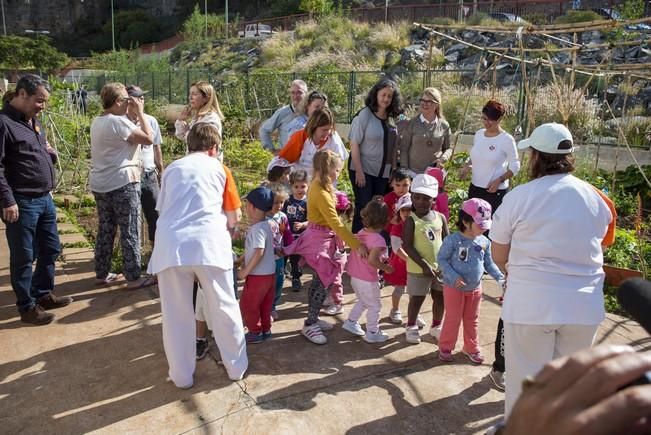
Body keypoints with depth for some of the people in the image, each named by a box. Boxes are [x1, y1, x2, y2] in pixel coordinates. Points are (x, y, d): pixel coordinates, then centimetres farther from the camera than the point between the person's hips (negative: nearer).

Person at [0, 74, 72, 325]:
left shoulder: (34, 120, 14)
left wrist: (51, 154, 4)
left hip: (45, 199, 9)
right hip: (22, 203, -9)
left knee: (50, 249, 17)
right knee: (23, 257, 3)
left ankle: (43, 294, 33)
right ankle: (27, 307, 16)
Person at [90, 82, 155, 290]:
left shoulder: (97, 122, 12)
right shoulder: (118, 121, -16)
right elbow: (148, 138, -17)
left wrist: (134, 114, 13)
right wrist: (139, 112, -7)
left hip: (100, 184, 9)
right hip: (122, 184, -9)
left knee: (105, 229, 16)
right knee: (130, 232, -1)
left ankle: (102, 273, 24)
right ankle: (134, 277, 4)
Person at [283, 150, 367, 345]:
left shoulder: (317, 186, 6)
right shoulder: (321, 193, -24)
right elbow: (336, 224, -27)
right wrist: (357, 244, -26)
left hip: (320, 237, 10)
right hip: (319, 240, -10)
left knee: (319, 280, 17)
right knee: (324, 282, -3)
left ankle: (312, 318, 29)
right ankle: (309, 325, 7)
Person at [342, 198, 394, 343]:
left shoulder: (361, 233, 1)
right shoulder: (378, 239, -23)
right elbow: (372, 260, -30)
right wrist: (386, 268, -15)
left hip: (355, 276, 8)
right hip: (368, 279, -8)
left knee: (363, 301, 29)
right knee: (375, 306, 11)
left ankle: (351, 322, 35)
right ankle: (372, 333, 22)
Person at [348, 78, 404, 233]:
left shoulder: (393, 118, 5)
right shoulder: (365, 114, -8)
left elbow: (393, 148, 10)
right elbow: (354, 144, -11)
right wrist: (359, 171, -15)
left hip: (383, 173, 5)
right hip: (363, 170, -5)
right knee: (363, 208, -2)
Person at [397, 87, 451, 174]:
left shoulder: (444, 126, 4)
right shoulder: (411, 124, -2)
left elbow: (448, 148, 14)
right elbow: (404, 149, 0)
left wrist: (443, 159, -7)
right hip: (413, 174, -2)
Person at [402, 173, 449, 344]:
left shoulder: (440, 217, -1)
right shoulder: (411, 220, -14)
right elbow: (407, 246, -18)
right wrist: (424, 265, -22)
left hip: (440, 267, 5)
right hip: (418, 269, -4)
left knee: (440, 298, 16)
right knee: (417, 299, 8)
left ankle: (436, 326, 37)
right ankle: (411, 327, 30)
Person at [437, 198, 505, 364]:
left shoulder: (484, 242, -3)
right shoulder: (453, 240, -20)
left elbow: (488, 263, 6)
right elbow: (442, 259, -15)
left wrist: (500, 277, -7)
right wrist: (453, 277, -25)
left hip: (475, 288, 5)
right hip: (454, 287, -5)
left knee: (472, 320, 18)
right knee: (453, 319, 7)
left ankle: (471, 348, 36)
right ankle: (445, 348, 26)